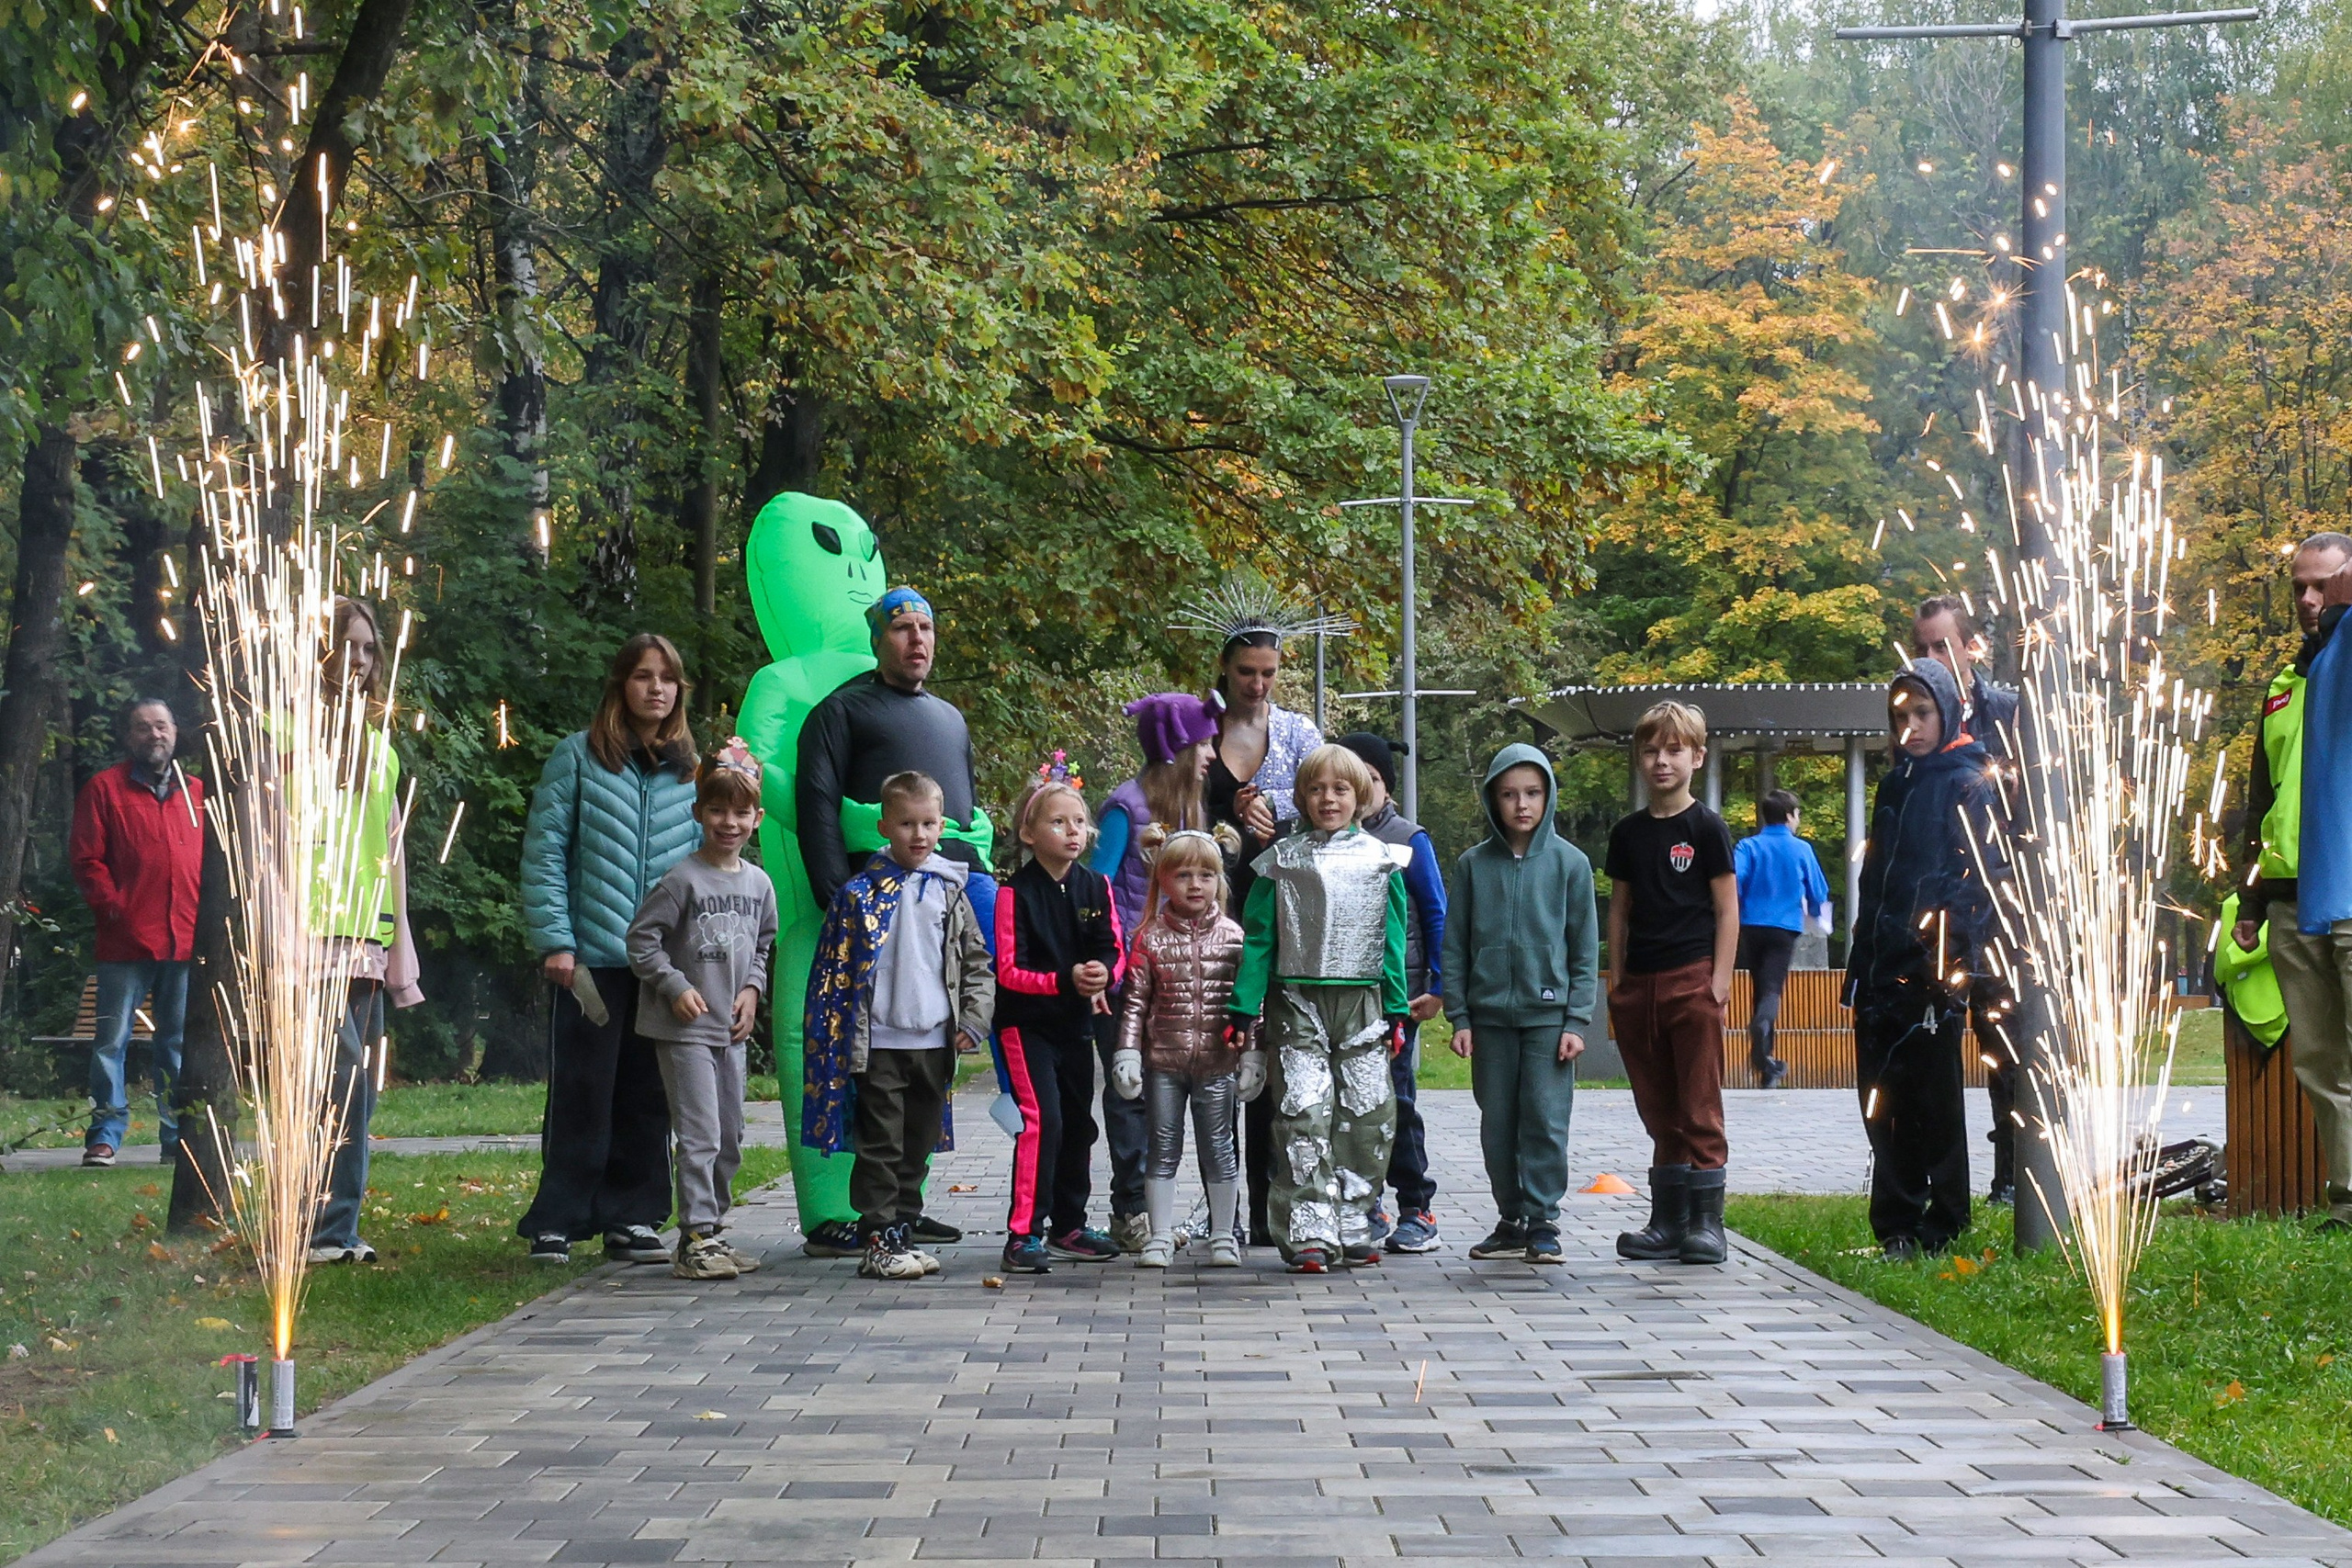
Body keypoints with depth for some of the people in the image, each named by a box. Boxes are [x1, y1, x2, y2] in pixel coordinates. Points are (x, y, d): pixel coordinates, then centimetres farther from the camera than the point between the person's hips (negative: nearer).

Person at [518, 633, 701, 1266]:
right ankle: (557, 1222, 5)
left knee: (648, 1096, 7)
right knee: (582, 1093, -2)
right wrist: (554, 939, -9)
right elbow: (543, 852, -1)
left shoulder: (692, 770, 13)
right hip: (594, 956, -3)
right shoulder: (578, 757, 2)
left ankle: (631, 1219, 15)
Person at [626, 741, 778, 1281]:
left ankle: (711, 1230, 22)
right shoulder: (683, 880, -11)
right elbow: (643, 937, -9)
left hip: (731, 1030, 7)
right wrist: (675, 987, -15)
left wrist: (752, 988, 3)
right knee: (700, 1136, -11)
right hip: (684, 1028, -7)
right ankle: (696, 1240, -9)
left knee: (730, 1140, 12)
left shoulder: (759, 883, 8)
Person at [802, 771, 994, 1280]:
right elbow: (832, 970, -1)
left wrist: (973, 1020, 0)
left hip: (934, 1042, 4)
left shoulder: (951, 893, 8)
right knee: (880, 1146, -3)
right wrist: (833, 1038, -6)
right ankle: (878, 1241, -1)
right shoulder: (859, 894, -2)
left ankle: (903, 1233, 20)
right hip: (878, 1043, -4)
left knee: (917, 1148, 11)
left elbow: (978, 962, 12)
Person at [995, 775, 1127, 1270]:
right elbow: (1008, 970, -15)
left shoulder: (1096, 886, 2)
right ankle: (1023, 1233, -11)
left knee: (1079, 1122, 13)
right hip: (1026, 1023, -6)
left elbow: (1116, 949, 3)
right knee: (1042, 1119, -16)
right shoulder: (1015, 892, -13)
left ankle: (1069, 1226, 27)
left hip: (1078, 1022, 6)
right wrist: (1065, 980, -27)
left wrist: (1102, 975, -20)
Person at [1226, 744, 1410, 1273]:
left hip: (1361, 1003, 2)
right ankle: (1309, 1234, -8)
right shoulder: (1282, 861, 5)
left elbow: (1392, 941, 9)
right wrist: (1243, 1008, -2)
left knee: (1367, 1118, 1)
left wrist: (1396, 1010, 3)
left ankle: (1351, 1227, 13)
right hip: (1296, 1004, -2)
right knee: (1304, 1114, -10)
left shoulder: (1380, 860, 8)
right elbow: (1258, 938, 4)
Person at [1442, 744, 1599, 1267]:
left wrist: (1577, 1021, -4)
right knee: (1498, 1123, 7)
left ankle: (1543, 1220, 4)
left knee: (1546, 1119, -4)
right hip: (1489, 1015, 2)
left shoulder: (1569, 862, 2)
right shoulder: (1473, 865, 6)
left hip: (1548, 1013, -2)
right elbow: (1455, 946, 8)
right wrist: (1459, 1017, 1)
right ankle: (1511, 1219, 17)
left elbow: (1585, 948, 2)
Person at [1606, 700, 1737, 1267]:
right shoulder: (1628, 833, 13)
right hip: (1639, 986, 5)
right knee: (1658, 1110, 9)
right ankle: (1668, 1221, 14)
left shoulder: (1706, 827, -1)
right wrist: (1616, 980, 10)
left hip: (1692, 980, -5)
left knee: (1699, 1108, -4)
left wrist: (1719, 980, -10)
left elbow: (1727, 908, -2)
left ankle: (1706, 1223, -1)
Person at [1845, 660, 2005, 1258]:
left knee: (1936, 1103, -1)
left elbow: (1974, 881, -10)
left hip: (1934, 969, -7)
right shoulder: (1895, 784, 18)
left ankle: (1943, 1229, 7)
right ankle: (1896, 1228, 13)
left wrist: (1949, 955, -19)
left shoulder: (1968, 784, -3)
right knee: (1883, 1103, 6)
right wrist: (1861, 960, 15)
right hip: (1883, 970, 7)